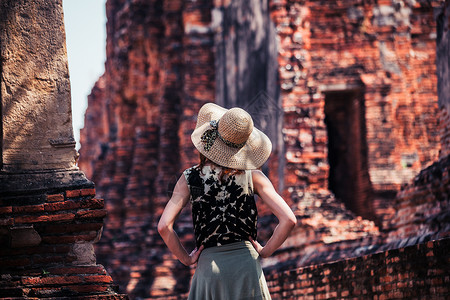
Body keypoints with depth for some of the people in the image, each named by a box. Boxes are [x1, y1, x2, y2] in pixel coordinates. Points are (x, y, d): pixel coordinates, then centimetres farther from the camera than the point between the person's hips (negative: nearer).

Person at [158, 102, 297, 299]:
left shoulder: (190, 178, -1)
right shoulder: (252, 176, -1)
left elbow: (164, 226, -9)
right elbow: (288, 219, -8)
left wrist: (186, 259, 3)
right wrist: (264, 252, 4)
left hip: (209, 263, 0)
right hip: (246, 262, 0)